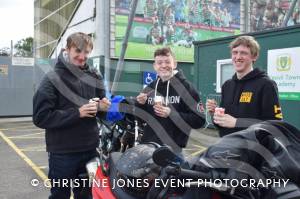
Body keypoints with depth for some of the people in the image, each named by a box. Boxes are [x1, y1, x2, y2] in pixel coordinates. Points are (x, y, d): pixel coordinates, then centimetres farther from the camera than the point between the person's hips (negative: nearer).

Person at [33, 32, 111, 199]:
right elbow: (41, 117, -15)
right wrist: (77, 113, -22)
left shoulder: (95, 77, 6)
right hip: (62, 152, -4)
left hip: (90, 149, 5)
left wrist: (102, 107, -8)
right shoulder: (53, 79, -8)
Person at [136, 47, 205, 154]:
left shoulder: (185, 87, -5)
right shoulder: (150, 88, 10)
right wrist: (140, 104, -4)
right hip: (148, 146, 4)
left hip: (173, 148, -4)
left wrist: (171, 114, -20)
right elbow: (139, 119, 16)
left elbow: (199, 120, -10)